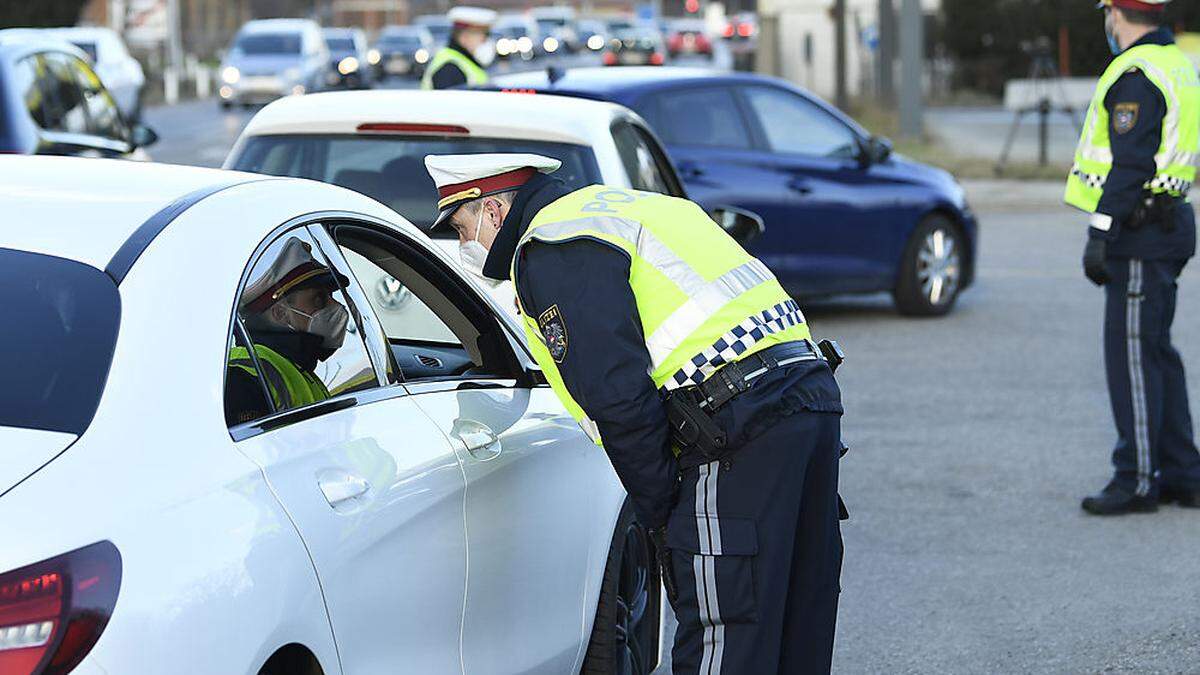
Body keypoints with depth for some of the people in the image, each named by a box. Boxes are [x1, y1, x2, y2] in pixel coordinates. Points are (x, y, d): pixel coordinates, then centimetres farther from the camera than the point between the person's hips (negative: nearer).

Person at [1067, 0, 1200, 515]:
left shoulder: (1136, 76, -15)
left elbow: (1130, 166, -22)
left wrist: (1100, 235, -21)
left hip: (1141, 236, -10)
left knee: (1133, 356, -6)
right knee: (1155, 353, 15)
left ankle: (1137, 481, -3)